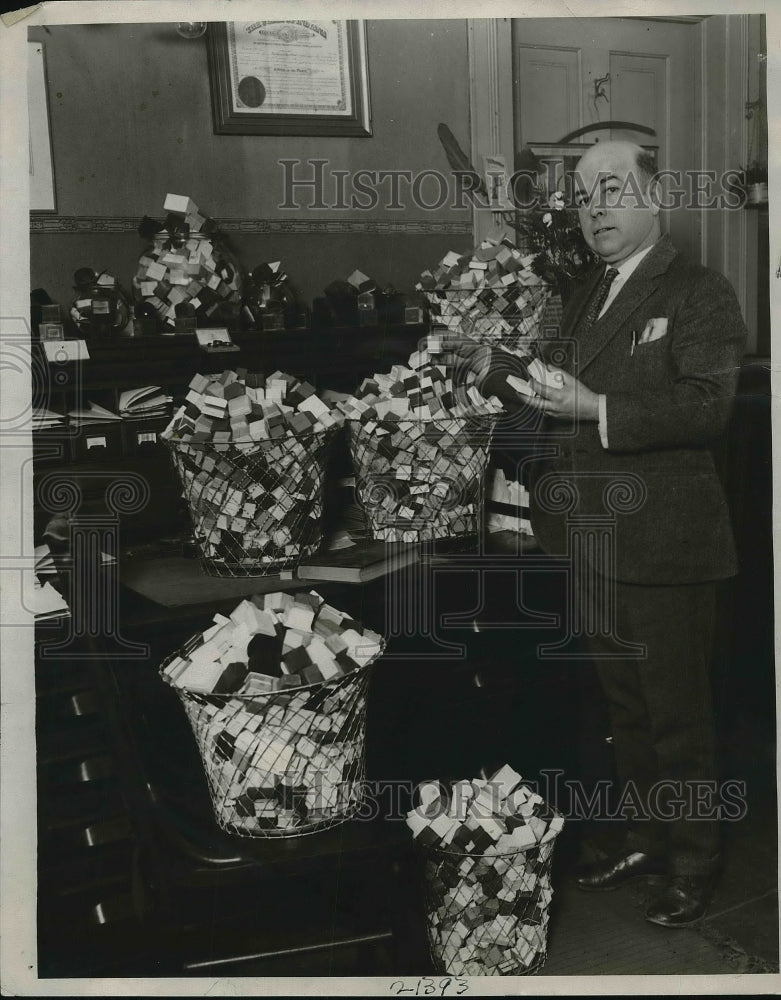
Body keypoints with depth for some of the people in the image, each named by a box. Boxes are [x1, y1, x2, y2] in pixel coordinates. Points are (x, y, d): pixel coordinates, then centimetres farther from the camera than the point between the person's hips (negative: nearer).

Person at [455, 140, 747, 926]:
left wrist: (596, 409, -29)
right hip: (595, 540, 8)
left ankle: (693, 867, 24)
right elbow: (557, 392, 16)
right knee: (625, 707, 20)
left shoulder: (700, 294, -10)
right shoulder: (586, 296, 14)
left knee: (677, 715, 6)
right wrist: (494, 369, -1)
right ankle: (643, 840, 37)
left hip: (663, 544, -7)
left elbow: (708, 406, -21)